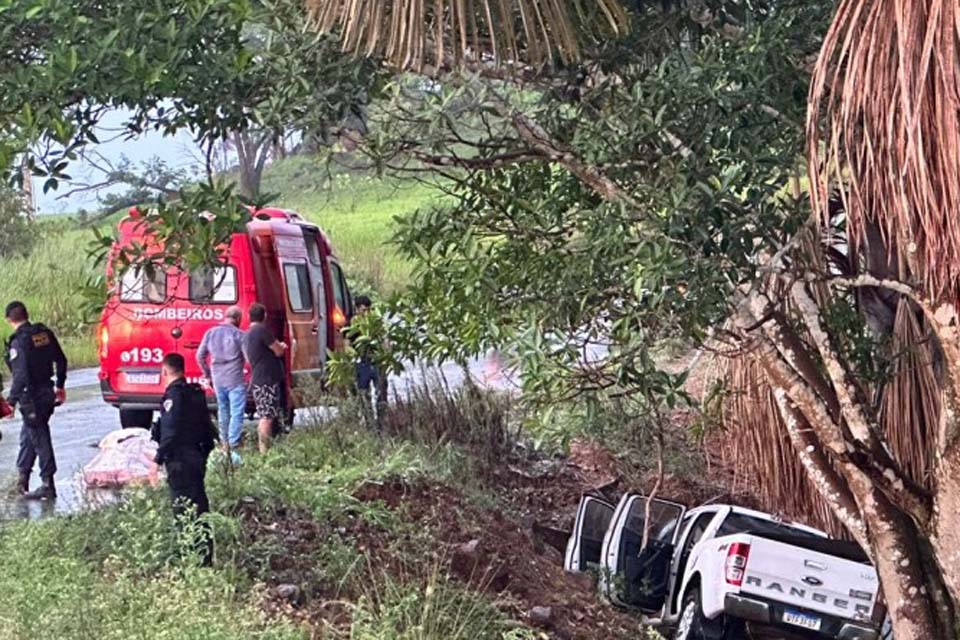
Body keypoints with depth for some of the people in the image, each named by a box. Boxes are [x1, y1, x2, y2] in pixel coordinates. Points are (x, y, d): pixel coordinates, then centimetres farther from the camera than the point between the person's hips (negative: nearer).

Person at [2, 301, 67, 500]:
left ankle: (48, 485, 2)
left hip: (31, 396, -7)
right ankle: (22, 479, 27)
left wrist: (12, 400, -20)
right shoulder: (45, 334, 4)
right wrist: (60, 386, 26)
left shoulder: (19, 341, -18)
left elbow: (20, 375, -24)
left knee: (39, 438, -2)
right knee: (27, 435, 20)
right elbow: (61, 361, 13)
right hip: (47, 392, 7)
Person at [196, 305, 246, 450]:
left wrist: (207, 374, 18)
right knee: (236, 412, -2)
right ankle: (234, 443, -7)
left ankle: (224, 441, 26)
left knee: (223, 410, 18)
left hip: (217, 379, 5)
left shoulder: (211, 333, 6)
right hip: (235, 380, -5)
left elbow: (200, 356, 9)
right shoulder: (239, 334, -10)